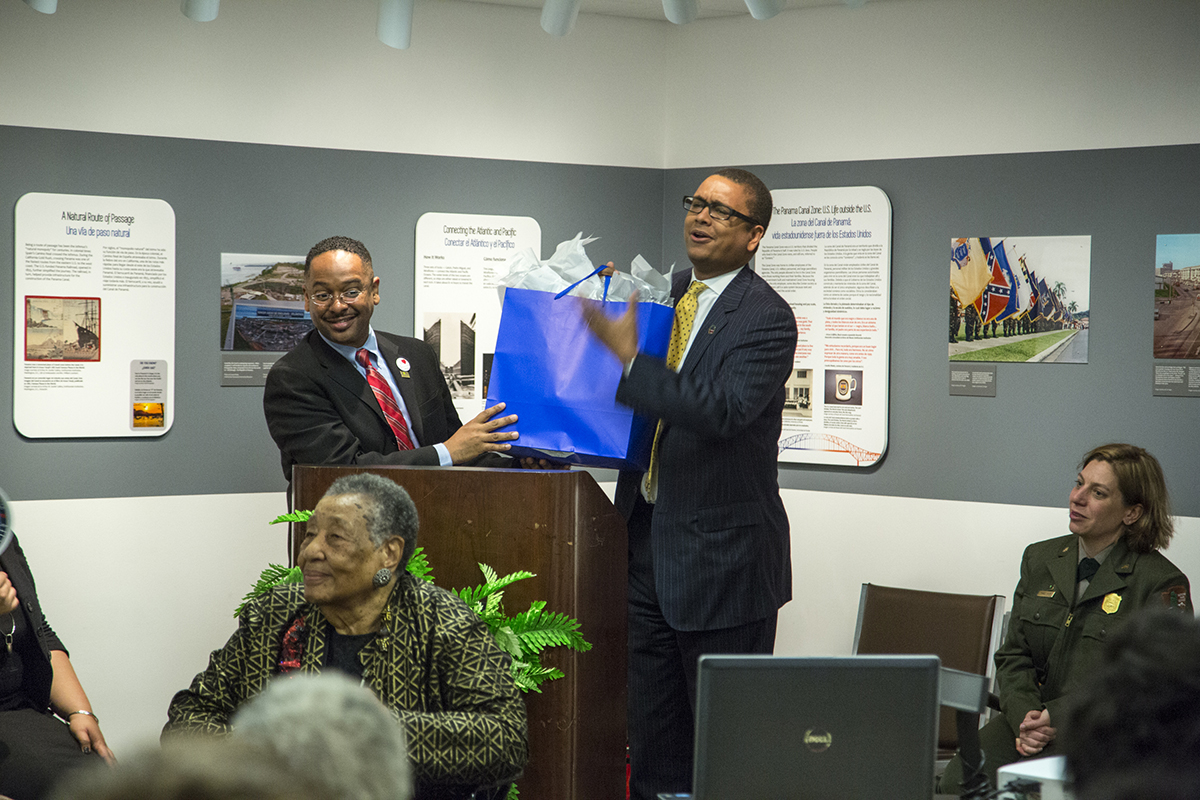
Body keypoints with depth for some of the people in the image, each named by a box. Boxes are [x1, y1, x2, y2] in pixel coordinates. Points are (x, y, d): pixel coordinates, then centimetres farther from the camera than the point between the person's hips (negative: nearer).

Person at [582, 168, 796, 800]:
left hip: (721, 551, -7)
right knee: (653, 727, 14)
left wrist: (629, 357, -28)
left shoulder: (766, 319, -12)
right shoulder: (664, 294, 11)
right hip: (648, 535, 7)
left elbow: (722, 411, -27)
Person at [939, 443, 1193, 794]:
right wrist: (1025, 717, -8)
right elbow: (1013, 656, 14)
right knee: (958, 779, -23)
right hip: (1029, 717, 5)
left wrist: (1058, 718, -17)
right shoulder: (1040, 559, 14)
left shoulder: (1163, 583, -4)